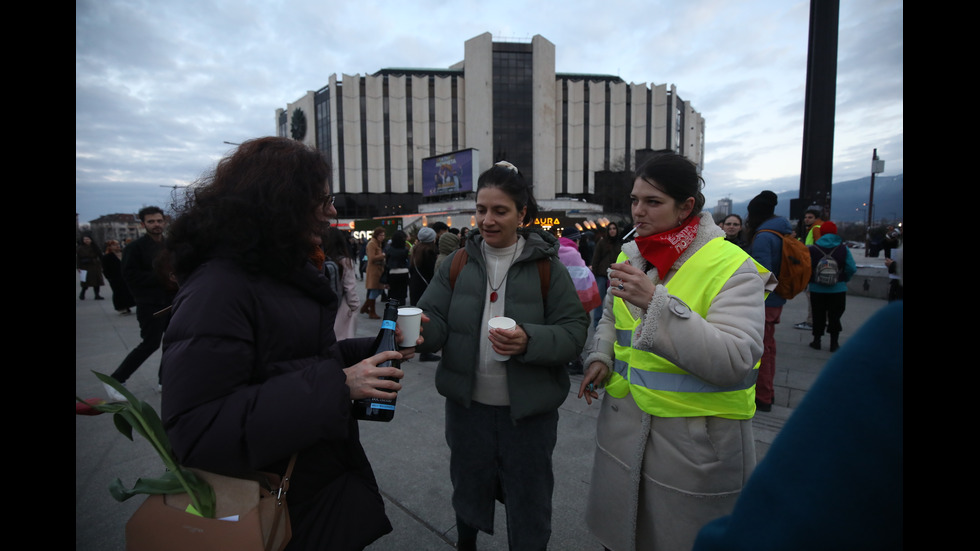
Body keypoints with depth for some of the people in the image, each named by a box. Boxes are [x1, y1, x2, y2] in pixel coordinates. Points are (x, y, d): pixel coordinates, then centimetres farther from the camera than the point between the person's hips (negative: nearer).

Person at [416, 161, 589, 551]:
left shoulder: (546, 266, -8)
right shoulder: (458, 263, 0)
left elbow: (574, 331, -12)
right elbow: (435, 321, -6)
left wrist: (530, 341, -31)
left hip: (528, 410, -2)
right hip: (467, 404, 3)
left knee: (529, 504, 16)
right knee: (468, 489, 26)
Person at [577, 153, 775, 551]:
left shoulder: (732, 267, -15)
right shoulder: (629, 256, 4)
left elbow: (734, 361, -26)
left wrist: (656, 302, -32)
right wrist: (602, 357, 1)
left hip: (696, 436, -5)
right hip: (624, 420, 6)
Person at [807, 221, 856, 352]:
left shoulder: (812, 249, -7)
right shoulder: (843, 248, -4)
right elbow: (852, 269, -7)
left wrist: (808, 281, 5)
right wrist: (844, 279, 11)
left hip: (817, 289, 0)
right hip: (838, 289, 1)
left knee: (818, 315, 11)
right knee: (835, 315, 10)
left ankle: (817, 340, 17)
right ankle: (834, 343, 13)